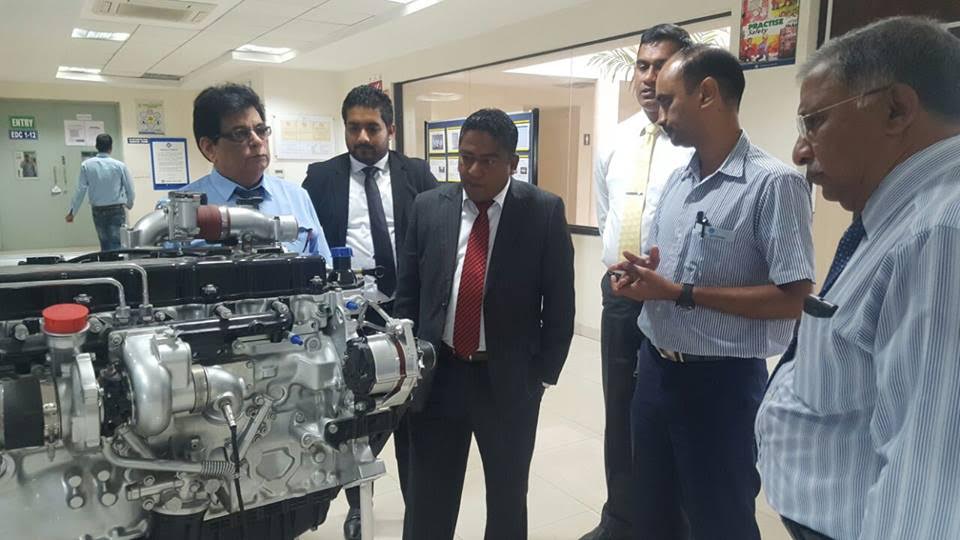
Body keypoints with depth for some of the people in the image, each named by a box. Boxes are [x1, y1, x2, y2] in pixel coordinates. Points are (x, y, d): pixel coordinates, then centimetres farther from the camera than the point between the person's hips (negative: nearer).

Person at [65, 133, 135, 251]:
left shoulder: (86, 165, -4)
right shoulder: (120, 165, -7)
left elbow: (80, 190, -5)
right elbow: (130, 190, -3)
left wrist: (72, 212, 4)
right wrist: (129, 204, 19)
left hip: (98, 211, 2)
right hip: (116, 210, -2)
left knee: (104, 245, 12)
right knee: (117, 245, -3)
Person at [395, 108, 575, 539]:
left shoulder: (544, 212, -7)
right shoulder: (428, 207, 0)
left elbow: (560, 303, -4)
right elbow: (407, 294, 6)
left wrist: (542, 375, -5)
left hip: (510, 380, -1)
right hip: (437, 375, 2)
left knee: (508, 501, 19)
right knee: (427, 504, 14)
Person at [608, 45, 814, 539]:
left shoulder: (775, 183, -16)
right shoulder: (676, 181, 8)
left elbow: (793, 299, -20)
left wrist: (680, 294, -21)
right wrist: (638, 278, -6)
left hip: (720, 381, -7)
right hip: (654, 367, 7)